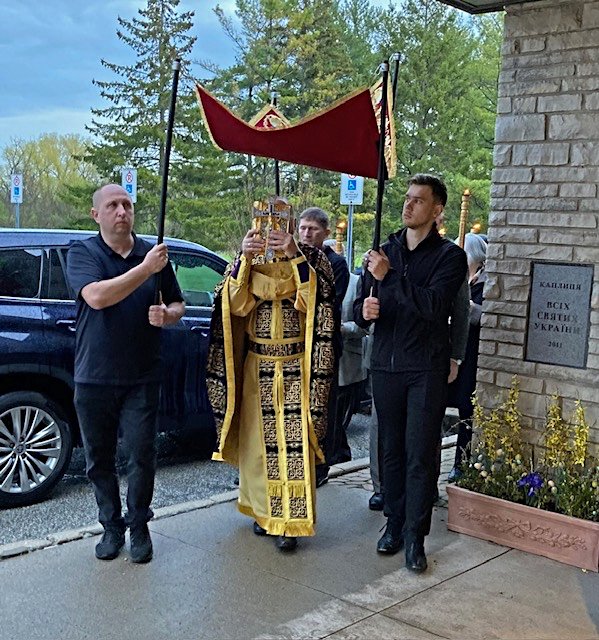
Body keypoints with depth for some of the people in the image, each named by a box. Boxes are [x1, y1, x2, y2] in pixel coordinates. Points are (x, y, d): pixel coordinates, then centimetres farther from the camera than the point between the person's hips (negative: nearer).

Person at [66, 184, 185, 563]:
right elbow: (97, 296, -22)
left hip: (142, 378, 1)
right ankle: (112, 526, 25)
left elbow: (178, 304, 13)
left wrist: (168, 314, -11)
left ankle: (139, 527, 18)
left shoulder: (154, 254, 5)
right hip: (94, 378, 0)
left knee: (142, 456, 0)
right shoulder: (82, 254, -3)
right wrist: (146, 269, -26)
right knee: (99, 459, 9)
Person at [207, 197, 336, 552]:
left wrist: (295, 257, -23)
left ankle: (291, 520, 2)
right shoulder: (248, 260, 7)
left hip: (297, 368, -3)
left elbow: (314, 303, -16)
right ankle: (264, 509, 22)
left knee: (293, 443, -4)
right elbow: (236, 306, -6)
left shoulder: (312, 259, 0)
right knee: (259, 439, 7)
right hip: (256, 367, 3)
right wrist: (245, 259, -17)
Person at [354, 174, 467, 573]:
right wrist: (365, 312, -9)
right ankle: (394, 523, 20)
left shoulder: (449, 256, -2)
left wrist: (390, 276, -21)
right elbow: (359, 310, 14)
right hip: (386, 366, 4)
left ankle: (415, 536, 3)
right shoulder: (385, 251, 12)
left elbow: (434, 305, -19)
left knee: (420, 454, -3)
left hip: (426, 370, -4)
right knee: (392, 450, 9)